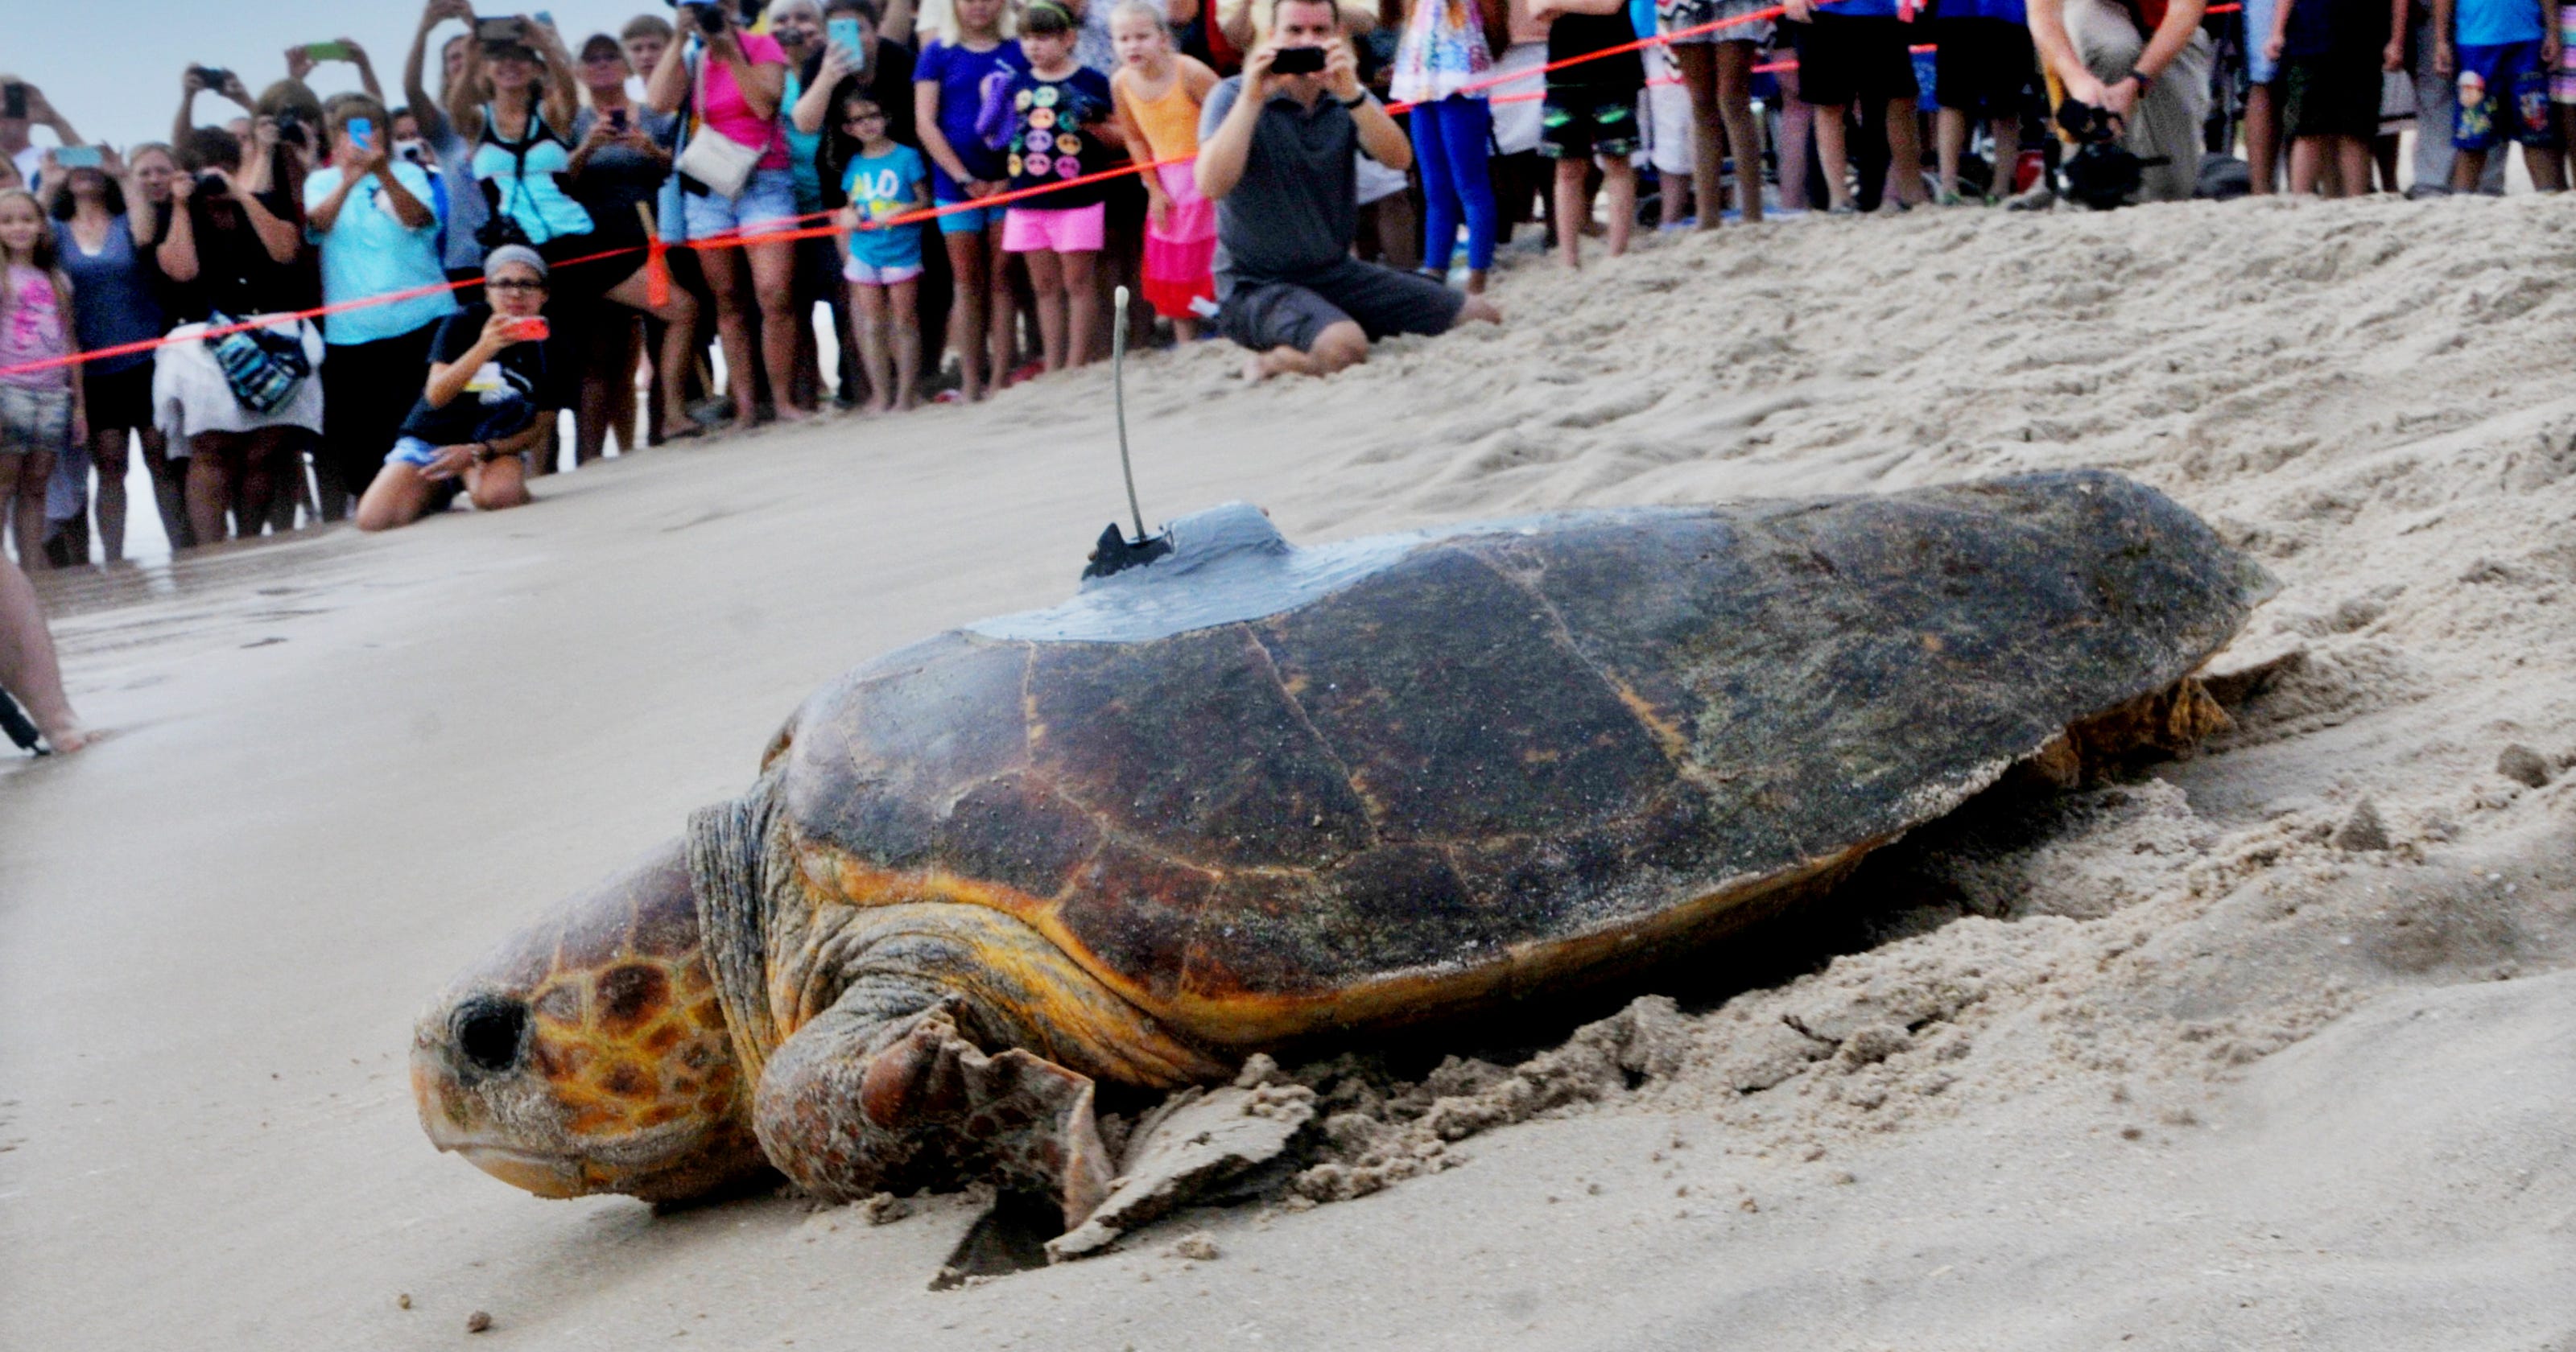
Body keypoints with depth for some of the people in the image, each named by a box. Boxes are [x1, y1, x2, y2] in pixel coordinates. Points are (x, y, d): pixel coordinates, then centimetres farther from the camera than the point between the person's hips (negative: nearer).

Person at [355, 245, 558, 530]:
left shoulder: (548, 345, -5)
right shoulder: (464, 323, -8)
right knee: (374, 520, -19)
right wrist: (485, 348, -34)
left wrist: (478, 453, -20)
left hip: (496, 446, -1)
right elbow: (436, 396, -20)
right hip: (430, 439, 1)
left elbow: (538, 429, -4)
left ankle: (468, 482, -2)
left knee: (499, 495, -38)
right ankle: (436, 495, 11)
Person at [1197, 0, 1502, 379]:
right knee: (1344, 346, -38)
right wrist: (1252, 98, -29)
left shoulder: (1349, 101, 6)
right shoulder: (1234, 97, -8)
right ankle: (1266, 364, -4)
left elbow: (1399, 159, -13)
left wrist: (1351, 95, -28)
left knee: (1482, 318, 3)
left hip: (1337, 273, 7)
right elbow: (1212, 185, -25)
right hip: (1257, 285, -7)